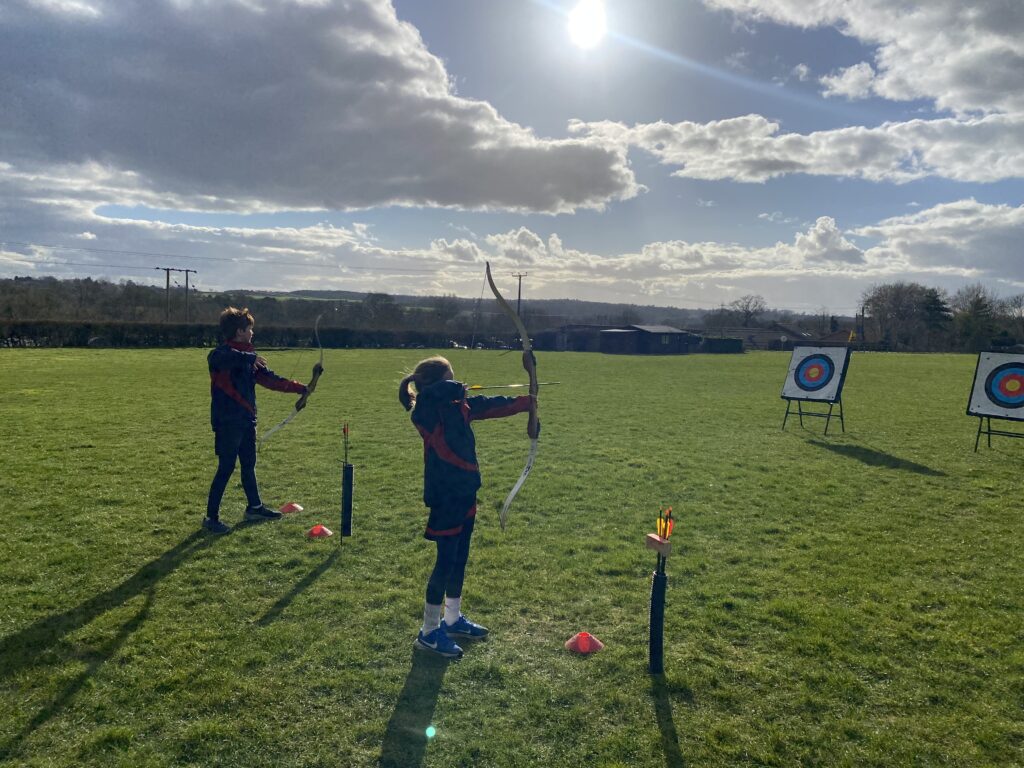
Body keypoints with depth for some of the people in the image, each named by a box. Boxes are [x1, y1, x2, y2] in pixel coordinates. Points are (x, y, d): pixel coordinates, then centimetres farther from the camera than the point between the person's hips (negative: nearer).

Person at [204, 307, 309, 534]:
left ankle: (255, 507, 32)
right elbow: (221, 358, -40)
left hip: (247, 420, 8)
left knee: (249, 465, 18)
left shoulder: (248, 357, 12)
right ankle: (211, 517, 6)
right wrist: (250, 357, -40)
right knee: (226, 468, -4)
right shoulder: (221, 354, -13)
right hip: (228, 422, -8)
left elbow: (269, 378, 14)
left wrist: (300, 388, 10)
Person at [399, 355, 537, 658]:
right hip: (444, 496, -9)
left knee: (460, 558, 18)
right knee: (446, 560, -1)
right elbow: (433, 392, -40)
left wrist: (525, 403, 20)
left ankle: (453, 619, 35)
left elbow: (491, 406, 18)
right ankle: (429, 632, 13)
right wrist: (458, 389, -21)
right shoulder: (426, 411, -18)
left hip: (464, 493, 9)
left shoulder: (458, 406, 6)